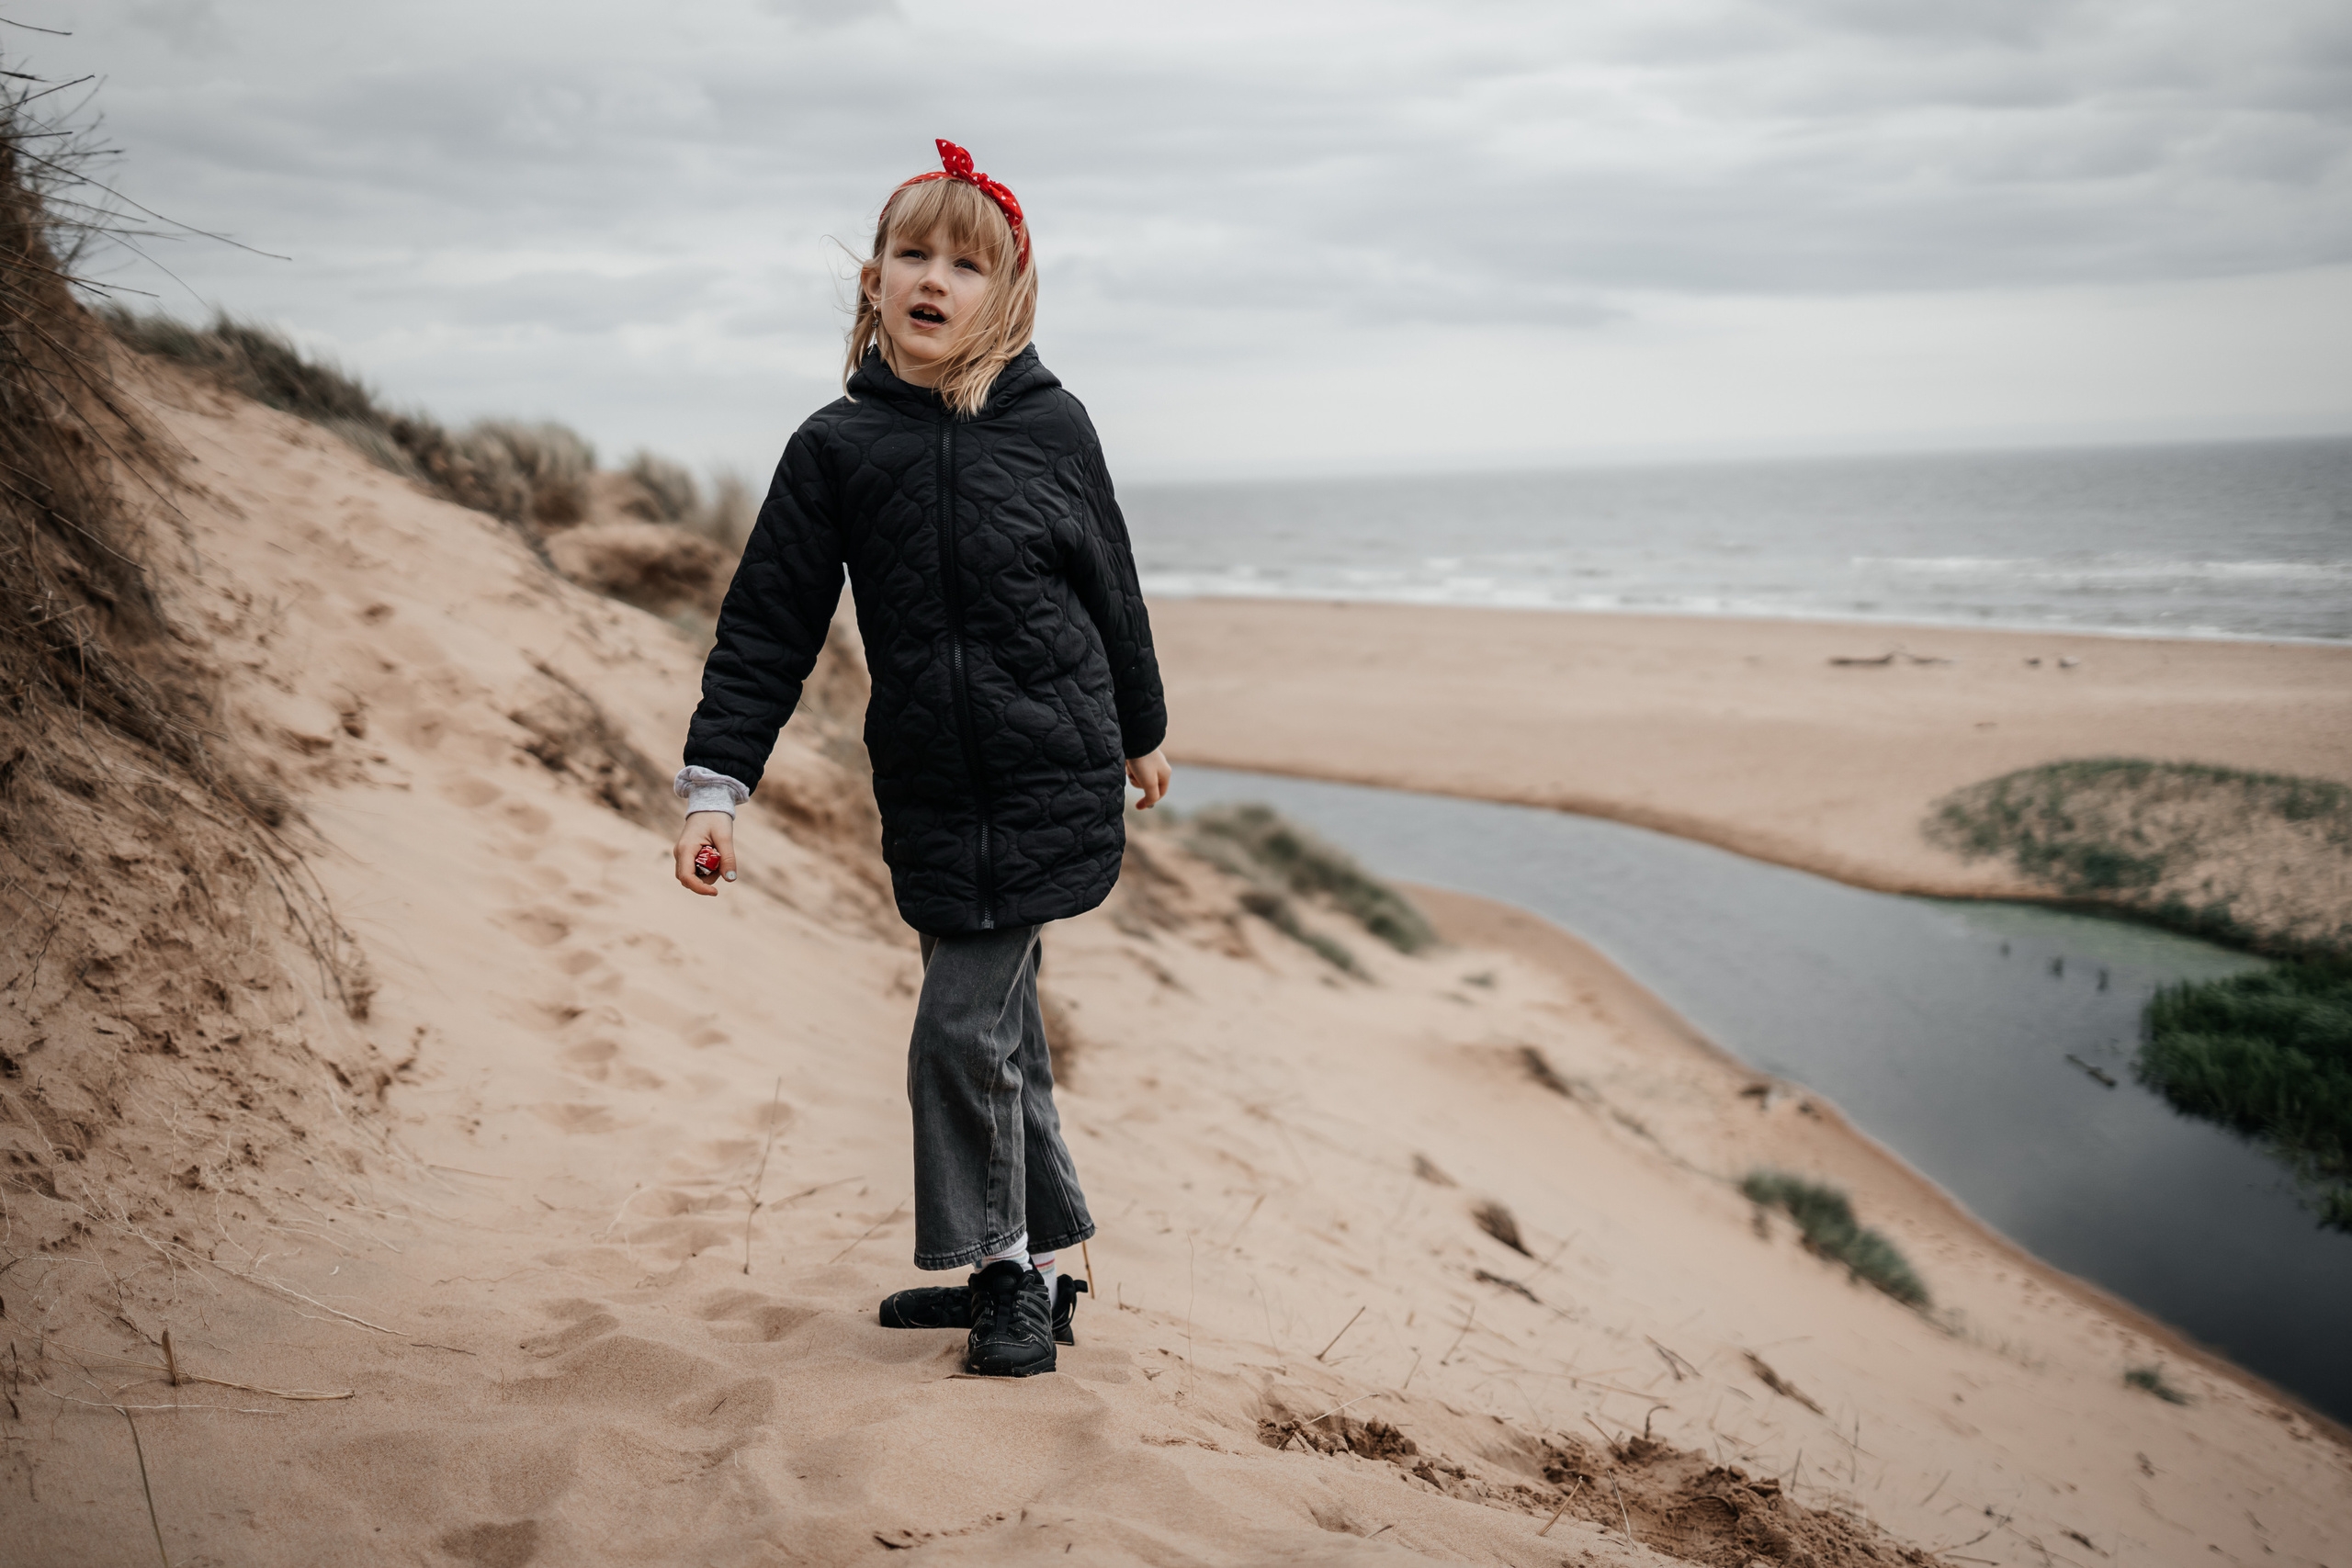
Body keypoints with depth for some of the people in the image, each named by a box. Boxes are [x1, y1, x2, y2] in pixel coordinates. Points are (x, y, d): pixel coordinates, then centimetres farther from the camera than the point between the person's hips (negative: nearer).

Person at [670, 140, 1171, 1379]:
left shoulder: (1052, 426, -2)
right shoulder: (835, 448, 0)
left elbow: (1110, 589, 11)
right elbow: (767, 626, 0)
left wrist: (1140, 732, 21)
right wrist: (715, 782, -7)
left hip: (1052, 786, -2)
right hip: (929, 797, 2)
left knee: (965, 1026, -5)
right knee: (1000, 1023, 11)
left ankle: (1005, 1272, 15)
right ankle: (1036, 1262, 28)